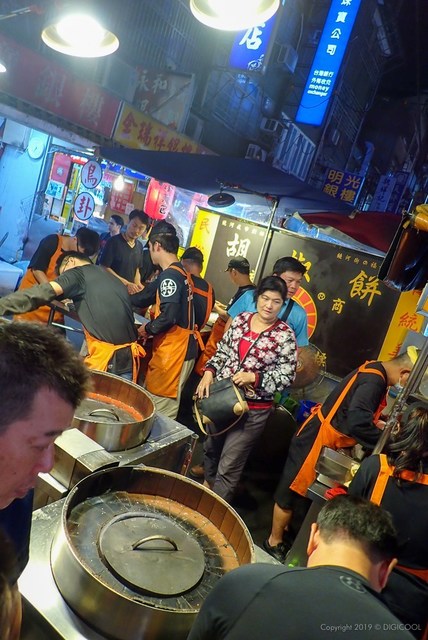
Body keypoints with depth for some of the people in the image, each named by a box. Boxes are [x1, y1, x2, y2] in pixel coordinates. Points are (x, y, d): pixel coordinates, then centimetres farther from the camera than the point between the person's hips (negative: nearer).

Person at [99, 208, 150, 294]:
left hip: (129, 291, 5)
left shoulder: (139, 246, 6)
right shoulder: (114, 242, -11)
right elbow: (104, 268, -14)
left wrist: (137, 285, -5)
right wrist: (126, 284, -19)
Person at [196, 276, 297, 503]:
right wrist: (209, 372, -6)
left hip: (253, 408, -5)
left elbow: (286, 376, -11)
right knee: (210, 449, 25)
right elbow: (222, 352, 9)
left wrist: (254, 377, -21)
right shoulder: (241, 319, 2)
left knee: (228, 467, 2)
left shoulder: (285, 335, -11)